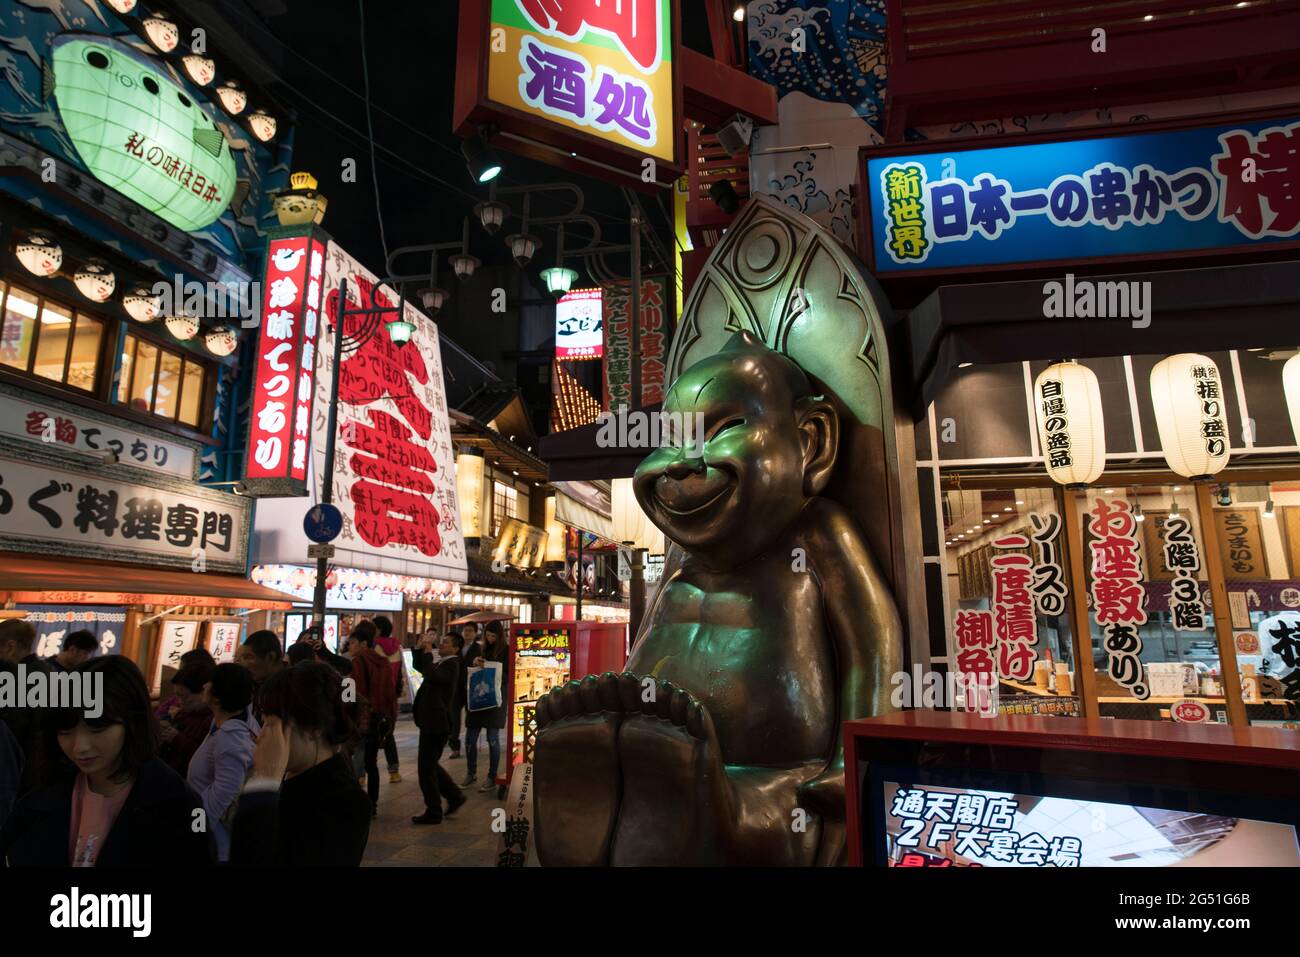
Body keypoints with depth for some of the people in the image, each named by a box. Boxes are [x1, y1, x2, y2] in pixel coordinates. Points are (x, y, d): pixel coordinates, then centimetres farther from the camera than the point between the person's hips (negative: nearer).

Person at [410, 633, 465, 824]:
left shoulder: (451, 665, -16)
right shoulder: (441, 663, 13)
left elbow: (431, 676, -32)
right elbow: (419, 667, 22)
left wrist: (428, 652, -21)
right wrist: (419, 648, 6)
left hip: (436, 722, -10)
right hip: (432, 721, 10)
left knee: (426, 767, 0)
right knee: (430, 764, 18)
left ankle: (433, 812, 13)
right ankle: (455, 797, 28)